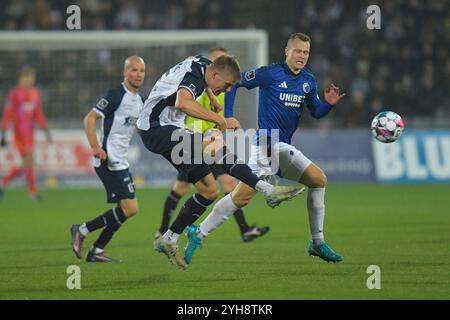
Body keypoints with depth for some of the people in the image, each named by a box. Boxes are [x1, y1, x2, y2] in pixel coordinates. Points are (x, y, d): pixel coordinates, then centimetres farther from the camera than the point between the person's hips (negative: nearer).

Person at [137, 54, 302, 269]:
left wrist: (213, 99, 32)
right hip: (155, 128, -10)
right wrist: (217, 119, -35)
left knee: (209, 190, 4)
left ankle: (169, 240, 12)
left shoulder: (202, 64, 9)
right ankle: (268, 190, -37)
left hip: (171, 128, 11)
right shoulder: (193, 75, -21)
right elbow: (183, 103, -42)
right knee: (214, 147, -32)